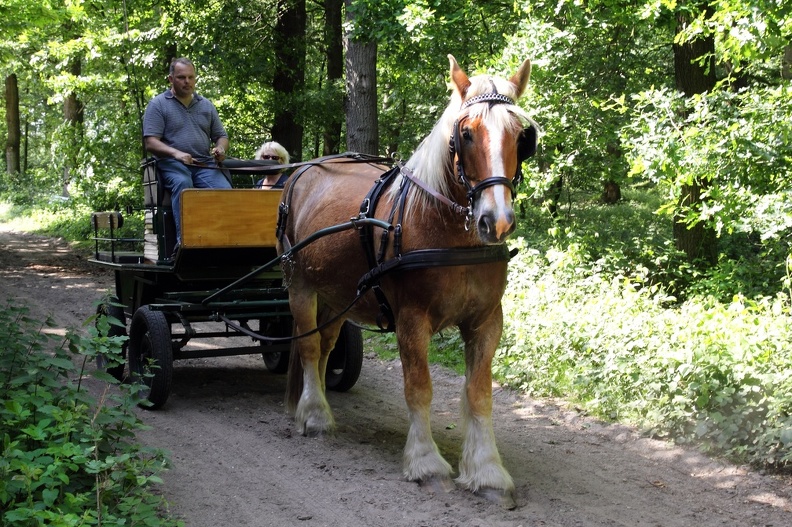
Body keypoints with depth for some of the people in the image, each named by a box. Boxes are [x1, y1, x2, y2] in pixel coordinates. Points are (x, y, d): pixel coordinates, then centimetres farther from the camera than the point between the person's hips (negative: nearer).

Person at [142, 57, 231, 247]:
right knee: (182, 184, -39)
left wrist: (221, 148, -1)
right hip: (172, 164, -4)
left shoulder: (206, 106, 21)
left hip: (204, 164, 4)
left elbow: (221, 136, 25)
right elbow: (151, 143, -3)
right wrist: (176, 153, -22)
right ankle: (183, 238, -44)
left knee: (225, 189, -28)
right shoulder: (158, 105, 7)